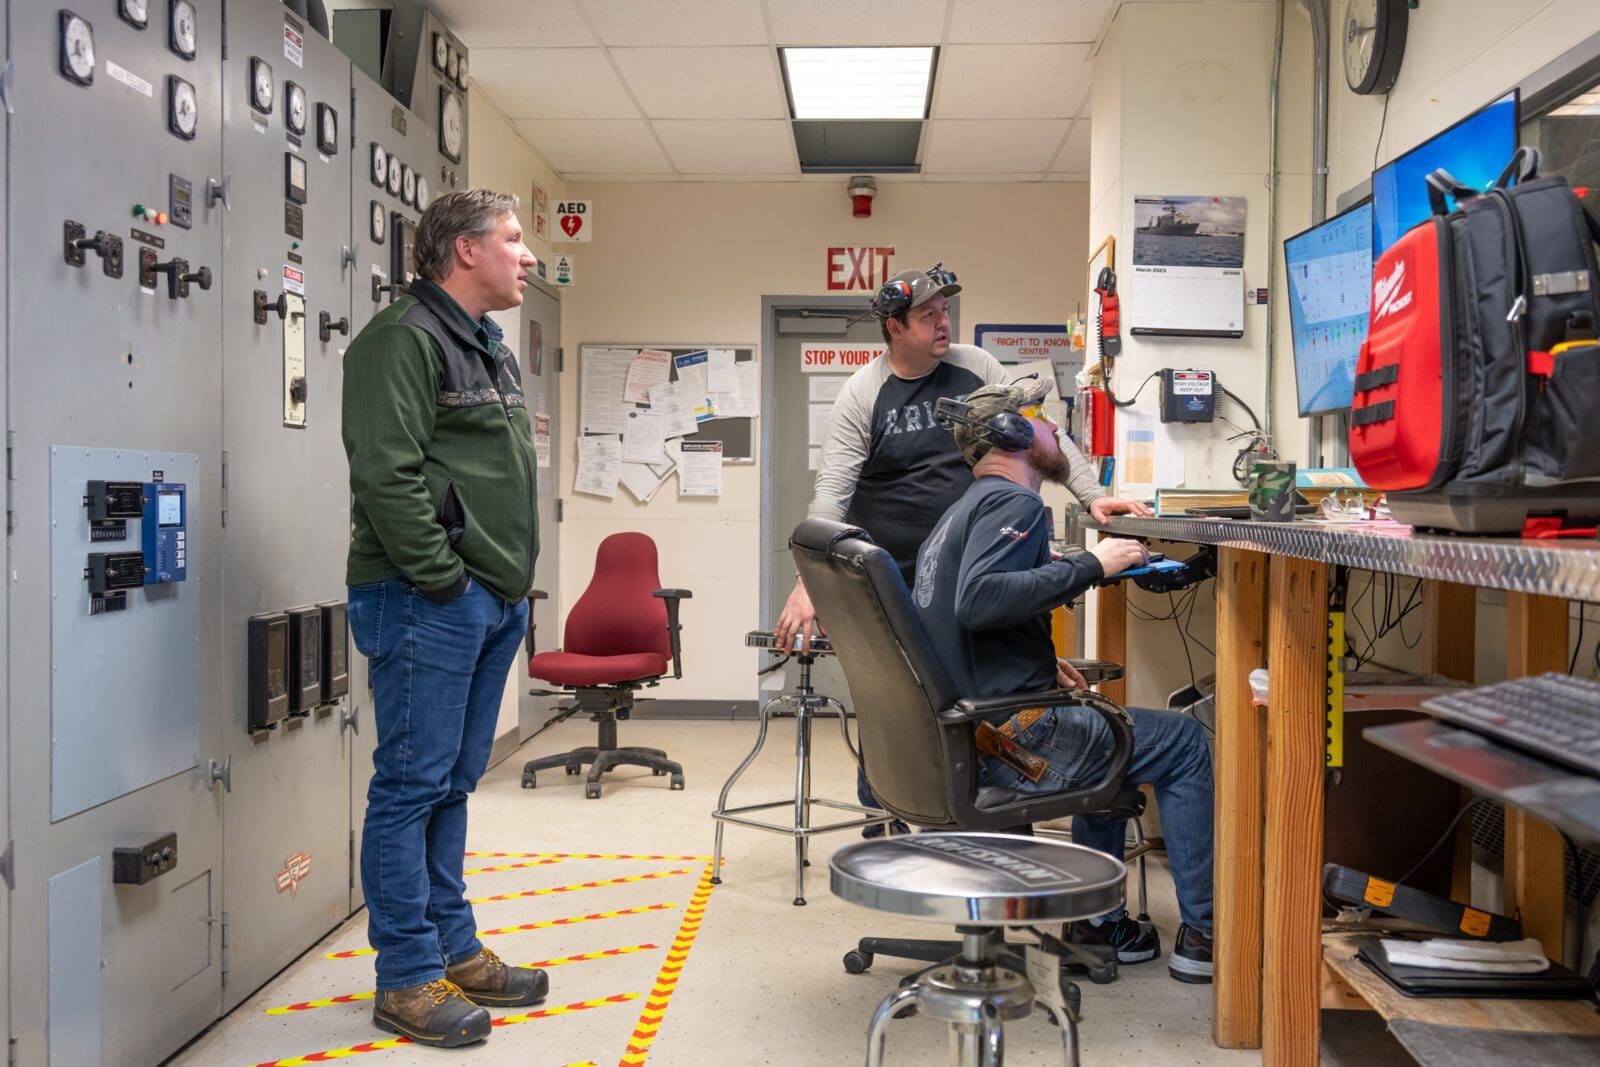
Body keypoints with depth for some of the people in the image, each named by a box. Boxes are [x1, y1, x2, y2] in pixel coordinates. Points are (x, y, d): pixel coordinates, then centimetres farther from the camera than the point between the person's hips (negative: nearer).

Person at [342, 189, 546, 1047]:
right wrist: (443, 580, -17)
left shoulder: (489, 349, 20)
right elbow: (388, 474, -19)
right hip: (427, 601, -9)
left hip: (494, 601, 10)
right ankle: (407, 979, 8)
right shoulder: (403, 338, -10)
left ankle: (454, 950, 26)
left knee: (453, 783, 15)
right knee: (412, 785, -2)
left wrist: (513, 583, 15)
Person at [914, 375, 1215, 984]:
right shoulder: (1012, 502, -12)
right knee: (1183, 741, 5)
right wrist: (1090, 565, -24)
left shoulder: (965, 509, 19)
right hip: (1006, 737, -10)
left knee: (1105, 727, 31)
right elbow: (978, 599, -31)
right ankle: (1202, 935, 11)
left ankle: (1099, 921, 29)